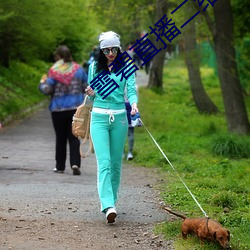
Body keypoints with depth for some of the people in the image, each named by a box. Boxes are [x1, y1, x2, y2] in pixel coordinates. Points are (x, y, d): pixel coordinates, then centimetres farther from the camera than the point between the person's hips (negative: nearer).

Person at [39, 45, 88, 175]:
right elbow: (87, 87, 5)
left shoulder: (54, 71, -9)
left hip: (58, 109, -2)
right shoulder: (78, 69, 2)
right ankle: (75, 163, -14)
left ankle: (60, 166, 16)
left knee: (60, 138, 10)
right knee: (74, 137, 4)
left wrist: (42, 83, 9)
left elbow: (47, 90, -11)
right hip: (76, 108, 2)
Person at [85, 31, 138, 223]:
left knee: (116, 163, 7)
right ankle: (108, 206, -24)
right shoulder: (95, 67, 7)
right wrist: (91, 93, -8)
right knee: (104, 162, -13)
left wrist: (134, 104, -28)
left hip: (119, 118, 1)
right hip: (99, 117, 0)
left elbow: (131, 90, -7)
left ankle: (112, 199, 23)